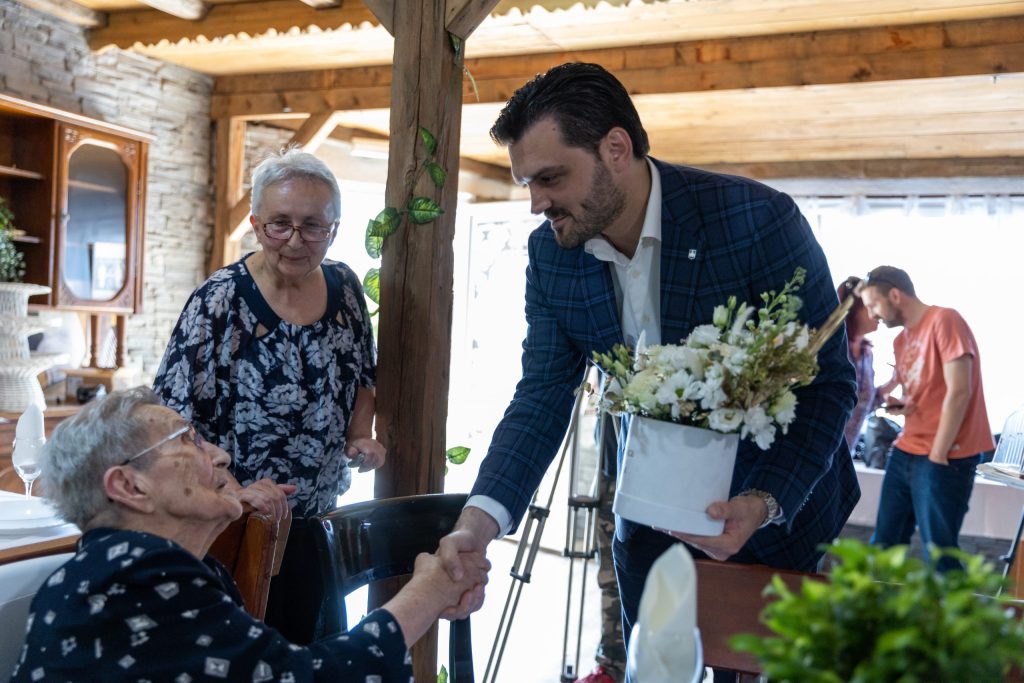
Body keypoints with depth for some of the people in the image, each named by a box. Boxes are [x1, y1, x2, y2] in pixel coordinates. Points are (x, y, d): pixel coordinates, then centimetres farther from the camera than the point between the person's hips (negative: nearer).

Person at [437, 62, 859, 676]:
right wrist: (481, 520, -27)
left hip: (779, 504, -3)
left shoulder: (759, 220, -26)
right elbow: (543, 395, -12)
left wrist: (766, 503, -34)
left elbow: (829, 382, -20)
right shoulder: (550, 253, -11)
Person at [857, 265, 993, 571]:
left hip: (945, 457, -8)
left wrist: (937, 456, -15)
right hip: (905, 452, 8)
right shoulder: (901, 340, 15)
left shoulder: (944, 321, -10)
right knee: (884, 545, 9)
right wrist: (901, 405, 1)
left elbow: (958, 392, -16)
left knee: (938, 552, -3)